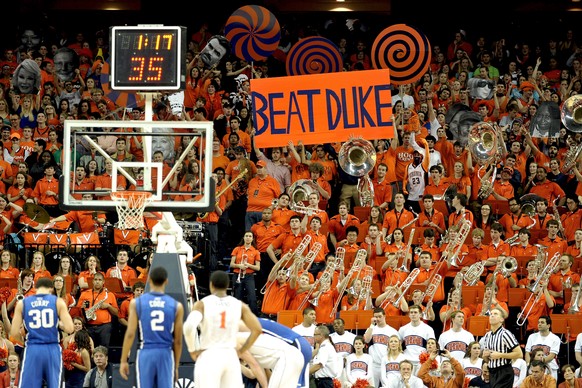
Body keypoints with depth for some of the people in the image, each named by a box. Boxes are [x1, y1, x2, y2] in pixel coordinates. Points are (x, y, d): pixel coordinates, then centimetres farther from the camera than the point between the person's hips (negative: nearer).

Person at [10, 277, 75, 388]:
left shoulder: (22, 303, 5)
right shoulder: (58, 302, 2)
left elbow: (14, 332, 2)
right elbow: (69, 329, -7)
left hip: (32, 350, 0)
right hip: (52, 349, 0)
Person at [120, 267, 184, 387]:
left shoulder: (137, 303, 0)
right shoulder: (176, 306, 3)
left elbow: (130, 334, -4)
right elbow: (178, 340, 5)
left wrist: (123, 361, 2)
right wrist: (176, 366, 15)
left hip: (146, 353, 0)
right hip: (166, 354, 0)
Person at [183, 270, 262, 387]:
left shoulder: (202, 304, -4)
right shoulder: (239, 305, 5)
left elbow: (189, 327, -19)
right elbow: (257, 330, 0)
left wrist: (192, 350, -5)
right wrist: (241, 350, 9)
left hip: (208, 356, -3)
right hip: (230, 356, 3)